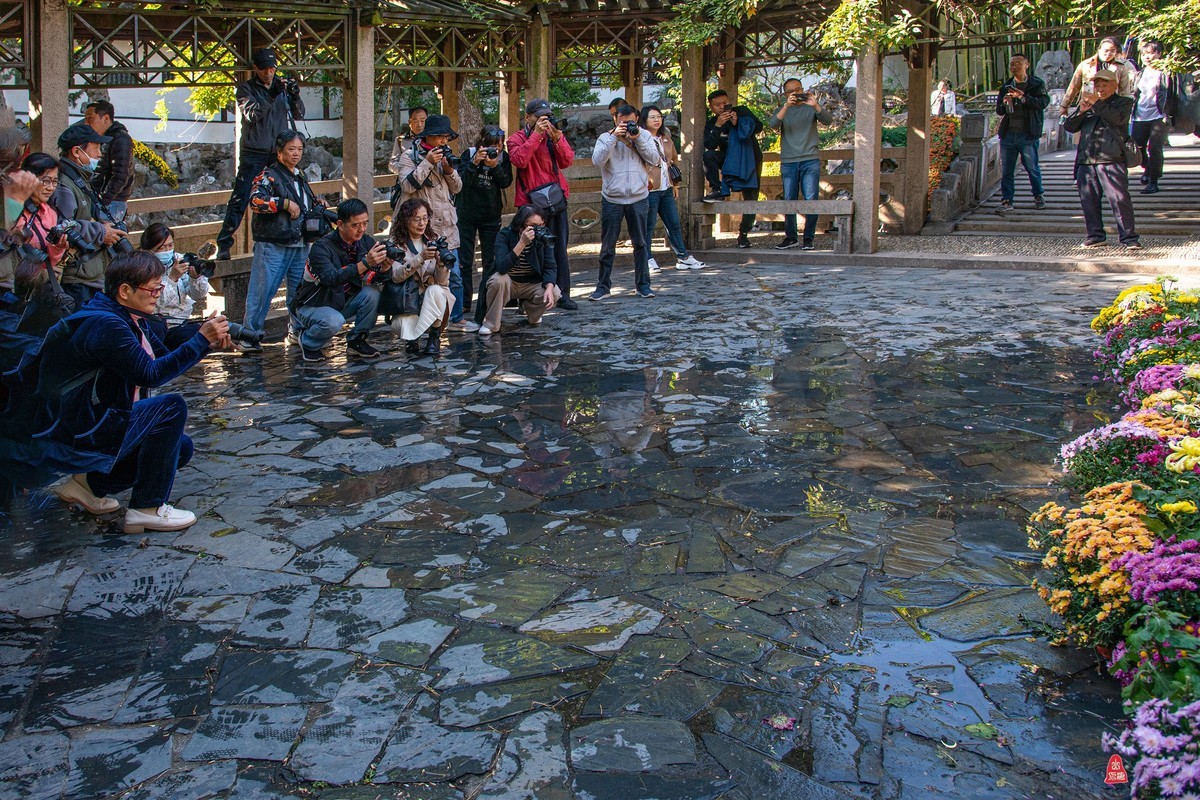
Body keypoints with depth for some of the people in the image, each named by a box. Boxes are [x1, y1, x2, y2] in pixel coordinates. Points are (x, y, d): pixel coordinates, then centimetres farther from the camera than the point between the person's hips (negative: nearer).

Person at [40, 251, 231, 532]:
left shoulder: (132, 319, 7)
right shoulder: (105, 325, -24)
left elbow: (165, 357, 9)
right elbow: (150, 374, -29)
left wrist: (207, 342, -9)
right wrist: (201, 340, -26)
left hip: (98, 422, 10)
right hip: (75, 433, -10)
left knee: (181, 447, 11)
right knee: (172, 407, -21)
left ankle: (90, 482, 16)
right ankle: (147, 508, -15)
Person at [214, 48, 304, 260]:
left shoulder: (282, 86, 11)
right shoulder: (246, 88, 1)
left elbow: (299, 115, 8)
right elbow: (251, 114, -15)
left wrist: (295, 96, -11)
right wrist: (272, 96, -25)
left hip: (279, 152, 4)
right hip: (254, 153, -4)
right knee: (240, 198, -7)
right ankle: (223, 244, -6)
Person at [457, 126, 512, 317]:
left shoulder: (503, 157, -1)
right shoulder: (470, 154, -8)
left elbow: (506, 182, -11)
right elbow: (460, 180, -17)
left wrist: (495, 166, -25)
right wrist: (475, 162, -28)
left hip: (491, 215, 2)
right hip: (466, 213, -2)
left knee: (491, 260, 4)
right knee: (464, 260, -1)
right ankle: (464, 302, 5)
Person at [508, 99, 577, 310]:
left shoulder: (556, 134, 13)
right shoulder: (517, 138, 3)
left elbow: (567, 161, 0)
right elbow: (519, 160, -17)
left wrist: (557, 139, -15)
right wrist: (536, 134, -16)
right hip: (531, 201, -3)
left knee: (560, 249, 4)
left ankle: (563, 294, 9)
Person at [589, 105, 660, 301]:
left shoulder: (644, 135, 7)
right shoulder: (606, 137, 2)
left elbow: (654, 160, -4)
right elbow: (597, 160, -15)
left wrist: (638, 139, -12)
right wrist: (614, 137, -19)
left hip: (638, 198, 1)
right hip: (612, 199, -1)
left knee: (640, 244, 6)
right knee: (608, 246, 5)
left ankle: (643, 285, 15)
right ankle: (603, 285, 14)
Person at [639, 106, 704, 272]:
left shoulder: (666, 138, 15)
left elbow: (675, 159, 25)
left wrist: (674, 182, 20)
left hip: (666, 189, 7)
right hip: (650, 189, -7)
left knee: (674, 224, 11)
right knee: (648, 226, 0)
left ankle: (683, 257, 18)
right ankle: (647, 260, 9)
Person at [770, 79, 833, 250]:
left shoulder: (811, 108, 10)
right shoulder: (783, 110, 13)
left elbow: (828, 120, -7)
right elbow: (773, 124, -8)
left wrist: (815, 105, -23)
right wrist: (786, 106, -22)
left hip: (810, 160, -1)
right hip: (788, 161, 1)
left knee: (811, 200, -7)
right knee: (789, 200, 1)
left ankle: (808, 238, -1)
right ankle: (790, 237, 10)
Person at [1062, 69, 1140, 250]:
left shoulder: (1124, 102, 10)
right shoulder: (1088, 103, 22)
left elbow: (1118, 118, -13)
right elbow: (1069, 126, 13)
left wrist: (1096, 103, -15)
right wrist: (1081, 111, -5)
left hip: (1111, 160, -5)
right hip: (1085, 160, 5)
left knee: (1119, 199, -10)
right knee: (1088, 200, 5)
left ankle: (1129, 237, -5)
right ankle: (1095, 235, 15)